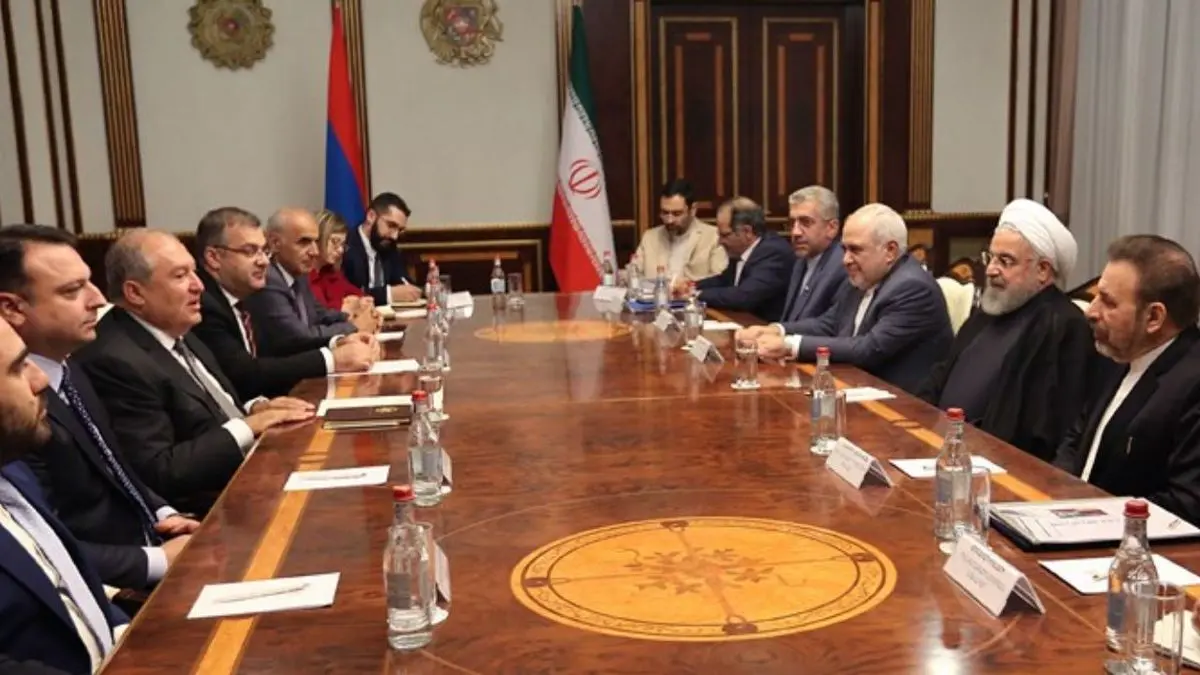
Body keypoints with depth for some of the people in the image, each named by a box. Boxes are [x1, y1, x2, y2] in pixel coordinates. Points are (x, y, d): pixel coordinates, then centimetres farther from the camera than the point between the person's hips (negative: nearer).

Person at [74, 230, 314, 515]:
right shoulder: (116, 362, -19)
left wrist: (255, 408, -2)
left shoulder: (176, 332, 9)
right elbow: (157, 474, -22)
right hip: (214, 510, -9)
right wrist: (247, 427, -18)